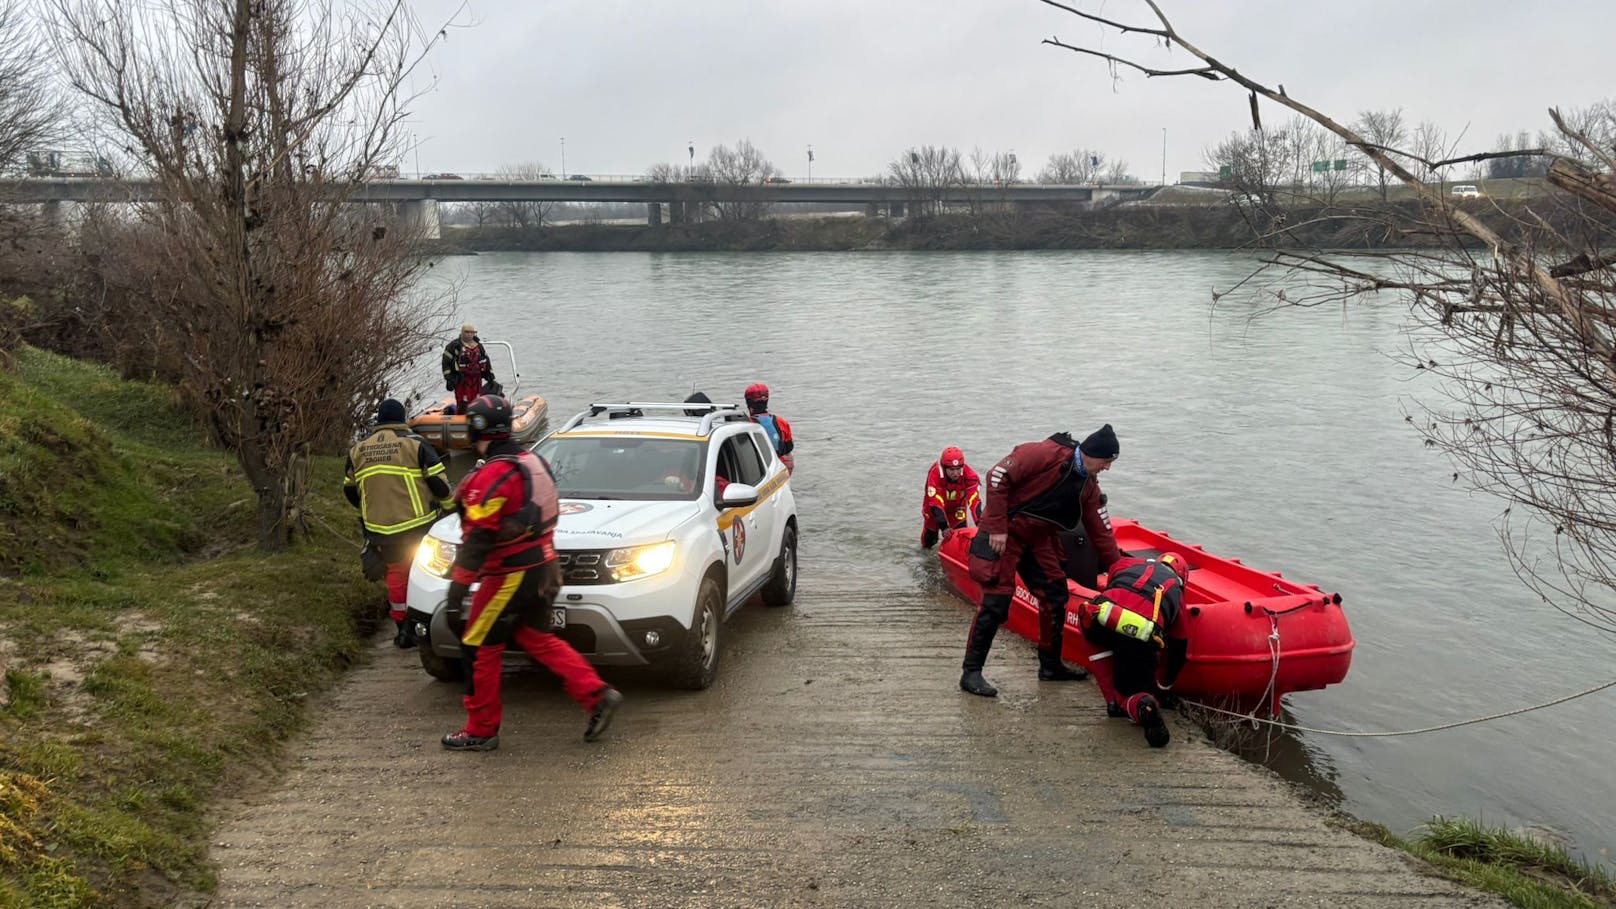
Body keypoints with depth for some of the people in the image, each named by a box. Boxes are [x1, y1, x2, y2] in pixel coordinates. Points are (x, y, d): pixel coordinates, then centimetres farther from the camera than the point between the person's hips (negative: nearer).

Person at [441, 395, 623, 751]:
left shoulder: (493, 475, -18)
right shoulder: (533, 462, 9)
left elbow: (478, 537, -21)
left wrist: (458, 586, -16)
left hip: (511, 575, -9)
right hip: (543, 568, 9)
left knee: (479, 648, 5)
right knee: (538, 639, 19)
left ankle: (480, 731, 14)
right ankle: (597, 696, 11)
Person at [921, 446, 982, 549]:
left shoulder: (969, 475, -34)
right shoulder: (935, 475, -39)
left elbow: (974, 500, -39)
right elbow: (936, 504, -41)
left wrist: (980, 523, -52)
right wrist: (944, 527, -49)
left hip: (957, 506, 1)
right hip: (934, 506, -1)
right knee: (929, 542, 6)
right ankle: (925, 544, 43)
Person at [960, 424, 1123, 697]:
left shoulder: (1089, 486, 7)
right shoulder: (1047, 454, -20)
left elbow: (1100, 530, 13)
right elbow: (998, 476, -23)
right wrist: (997, 528, -23)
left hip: (1038, 540, 9)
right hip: (1003, 534, -9)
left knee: (1056, 596, 9)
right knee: (996, 601, -12)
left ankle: (1050, 665, 25)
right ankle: (971, 673, -4)